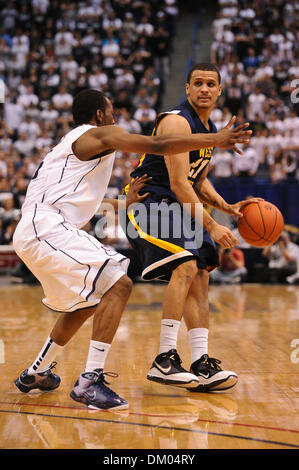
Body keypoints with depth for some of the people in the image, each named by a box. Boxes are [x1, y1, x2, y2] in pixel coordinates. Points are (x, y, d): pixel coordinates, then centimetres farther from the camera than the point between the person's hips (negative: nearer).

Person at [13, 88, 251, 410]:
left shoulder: (72, 143, 28)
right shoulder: (100, 134, 0)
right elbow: (157, 146, -12)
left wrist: (125, 205, 27)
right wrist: (215, 140, -9)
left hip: (34, 234, 10)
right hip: (47, 229, -10)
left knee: (89, 297, 25)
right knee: (118, 284, -17)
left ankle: (36, 373, 34)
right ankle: (90, 381, -21)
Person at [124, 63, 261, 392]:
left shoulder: (211, 130, 13)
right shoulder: (177, 122, -17)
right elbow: (178, 184, -23)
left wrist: (228, 207, 8)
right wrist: (211, 226, -23)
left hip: (177, 207, 10)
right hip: (148, 203, -10)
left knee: (200, 278, 2)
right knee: (186, 267, -25)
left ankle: (201, 365, 3)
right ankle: (164, 360, -22)